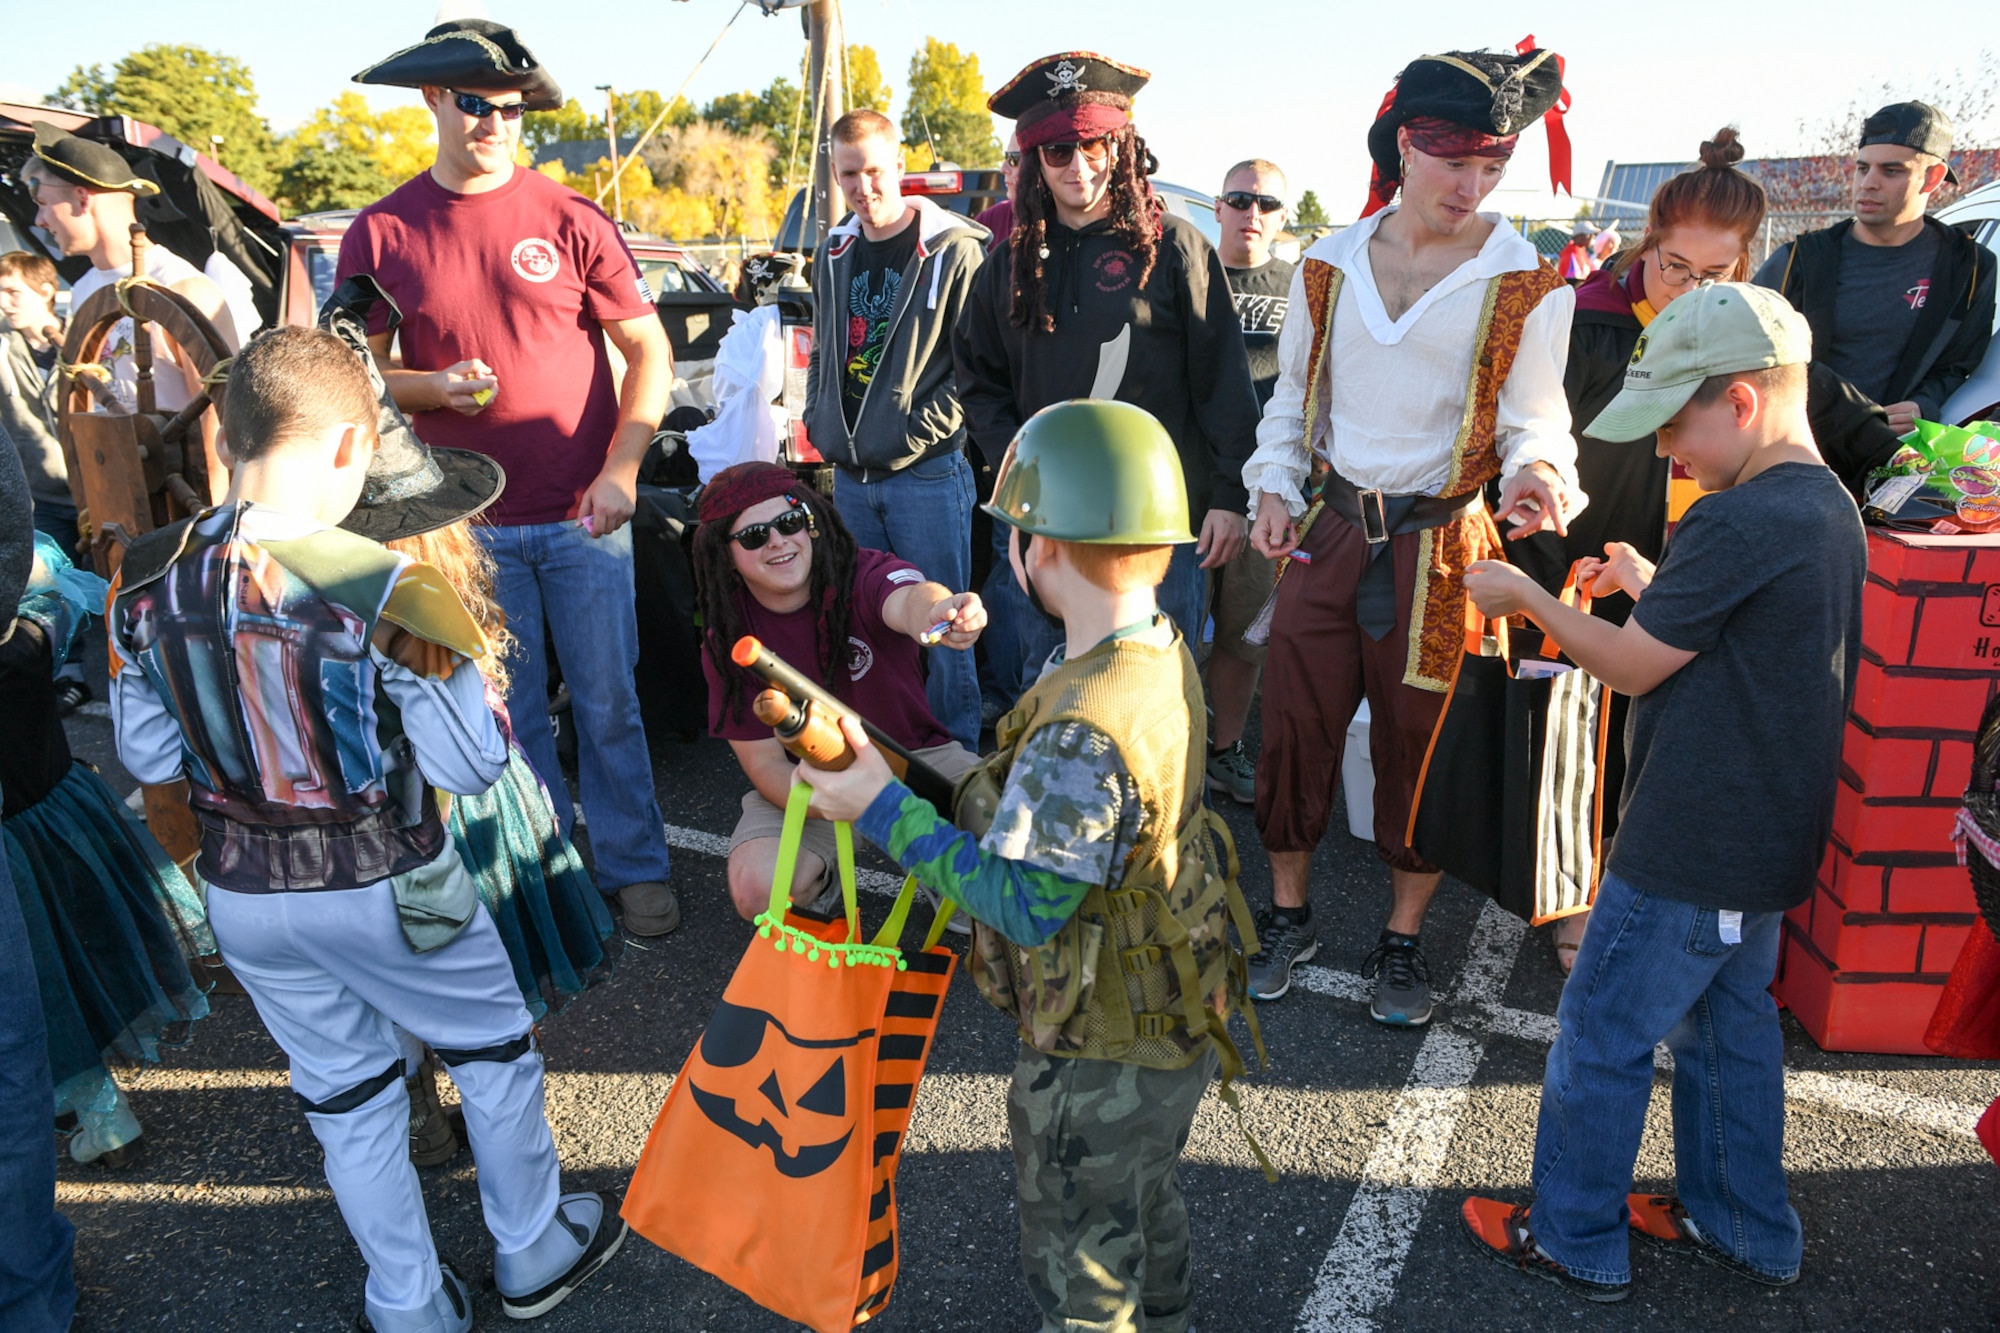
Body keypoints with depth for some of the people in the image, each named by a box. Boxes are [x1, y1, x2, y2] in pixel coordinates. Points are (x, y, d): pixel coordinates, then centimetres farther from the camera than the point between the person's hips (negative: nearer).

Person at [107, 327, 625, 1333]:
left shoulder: (144, 579, -9)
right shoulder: (381, 586, -26)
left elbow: (148, 758, 2)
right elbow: (471, 764, -19)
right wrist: (453, 653, -6)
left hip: (241, 899, 5)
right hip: (388, 892, -4)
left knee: (345, 1095, 22)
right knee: (494, 1049, 21)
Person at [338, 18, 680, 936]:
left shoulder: (569, 220, -1)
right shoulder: (382, 233, 2)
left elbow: (649, 350, 0)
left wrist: (620, 471, -11)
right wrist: (436, 388, -13)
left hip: (582, 513, -1)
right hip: (470, 522, 1)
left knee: (607, 703, 6)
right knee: (512, 715, 11)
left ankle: (634, 866, 23)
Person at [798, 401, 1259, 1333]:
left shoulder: (1079, 733, -37)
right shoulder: (1162, 650, -7)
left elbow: (1025, 906, -29)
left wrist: (883, 808, -27)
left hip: (1101, 1062, -9)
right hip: (1172, 1023, 9)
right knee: (1147, 1212, 35)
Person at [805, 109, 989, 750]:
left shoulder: (956, 249, -7)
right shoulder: (834, 253, 13)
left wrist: (923, 431, -15)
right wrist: (818, 418, 10)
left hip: (927, 472, -6)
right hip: (850, 474, 7)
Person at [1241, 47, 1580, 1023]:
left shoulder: (1529, 284, -3)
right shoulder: (1328, 265, 6)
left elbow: (1534, 419, -3)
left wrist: (1538, 474, -25)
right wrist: (1274, 486, 0)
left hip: (1442, 545, -2)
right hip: (1328, 534, 3)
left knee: (1419, 743, 7)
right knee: (1294, 723, 7)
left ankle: (1402, 939, 26)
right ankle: (1287, 914, 27)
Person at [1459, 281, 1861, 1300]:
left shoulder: (1735, 523, -24)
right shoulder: (1830, 507, 7)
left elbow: (1631, 668, -16)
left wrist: (1529, 597, -4)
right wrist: (1648, 587, 8)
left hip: (1688, 854, -10)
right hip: (1765, 844, 10)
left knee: (1599, 1043, 6)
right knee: (1730, 1026, 23)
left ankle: (1576, 1243, 23)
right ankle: (1745, 1230, 39)